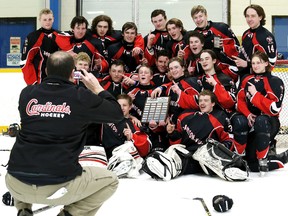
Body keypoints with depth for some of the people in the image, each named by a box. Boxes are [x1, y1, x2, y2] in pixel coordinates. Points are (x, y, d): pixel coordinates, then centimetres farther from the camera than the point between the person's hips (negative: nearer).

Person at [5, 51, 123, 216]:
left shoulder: (27, 93, 5)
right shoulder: (82, 97, -4)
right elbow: (117, 114, 10)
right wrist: (97, 88, 20)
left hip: (17, 185, 4)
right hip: (59, 186, -4)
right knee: (110, 181, 20)